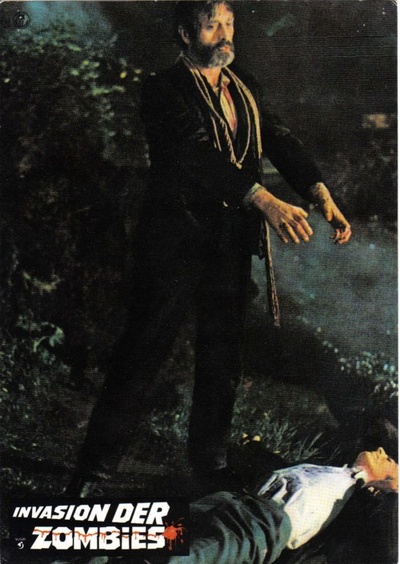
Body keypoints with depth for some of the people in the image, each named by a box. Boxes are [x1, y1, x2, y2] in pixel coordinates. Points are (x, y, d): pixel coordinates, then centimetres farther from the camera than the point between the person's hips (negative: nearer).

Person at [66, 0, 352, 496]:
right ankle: (95, 467, 5)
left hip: (231, 243, 6)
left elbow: (280, 140, 2)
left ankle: (211, 460, 27)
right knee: (145, 350, -4)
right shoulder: (165, 90, -8)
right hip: (176, 240, -6)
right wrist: (266, 201, -35)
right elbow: (200, 152, -23)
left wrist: (322, 195, -14)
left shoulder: (244, 88, 13)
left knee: (223, 356, 13)